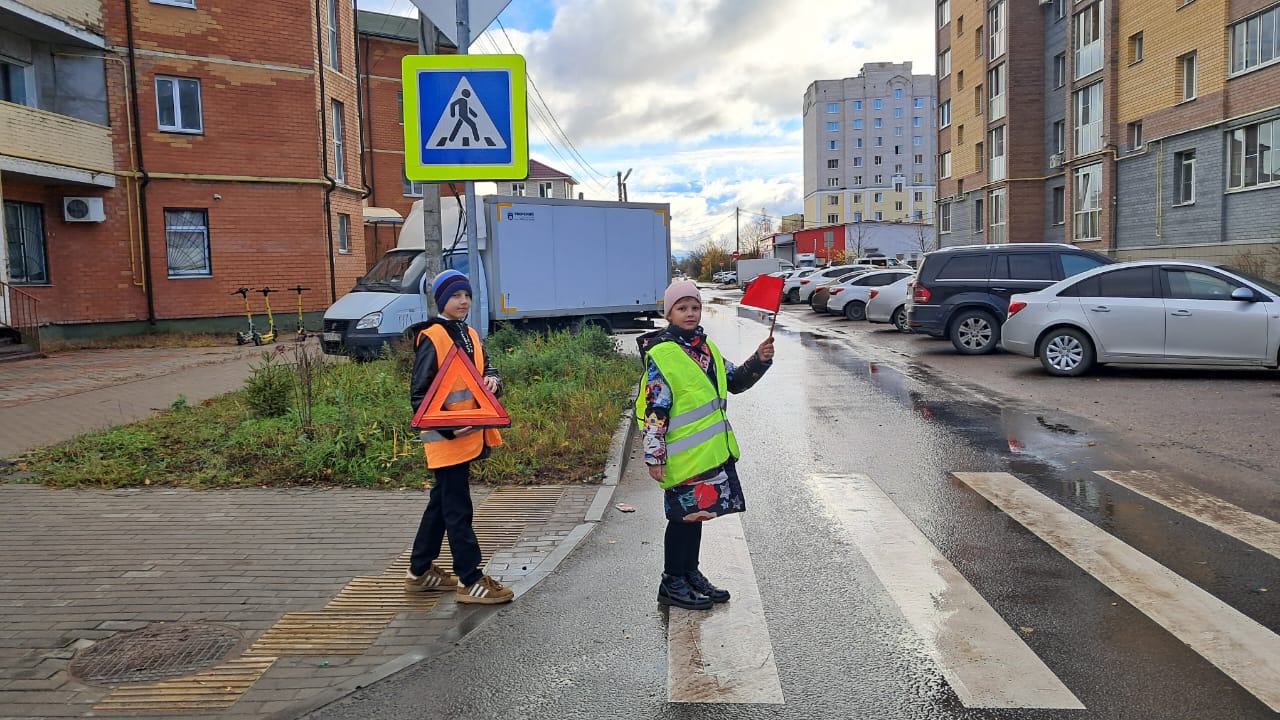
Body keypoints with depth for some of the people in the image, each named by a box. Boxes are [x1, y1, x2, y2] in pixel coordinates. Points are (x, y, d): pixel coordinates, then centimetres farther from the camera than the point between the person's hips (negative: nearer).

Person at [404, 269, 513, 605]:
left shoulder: (470, 334, 12)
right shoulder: (431, 338, -12)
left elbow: (487, 368, 15)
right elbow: (419, 394, -14)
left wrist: (492, 381, -10)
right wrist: (447, 426, -24)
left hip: (469, 435, 9)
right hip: (446, 438, -9)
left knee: (441, 502, 17)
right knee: (457, 508, -2)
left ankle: (420, 571, 30)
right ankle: (470, 581, 6)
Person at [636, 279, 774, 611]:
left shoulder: (706, 348, 11)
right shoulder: (661, 355, -14)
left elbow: (733, 382, 21)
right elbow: (654, 410, -16)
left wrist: (758, 361, 4)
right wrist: (655, 457, -18)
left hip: (712, 450, 8)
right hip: (684, 456, -8)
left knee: (696, 512, 17)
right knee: (684, 515, 2)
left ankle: (691, 574, 32)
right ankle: (672, 584, 16)